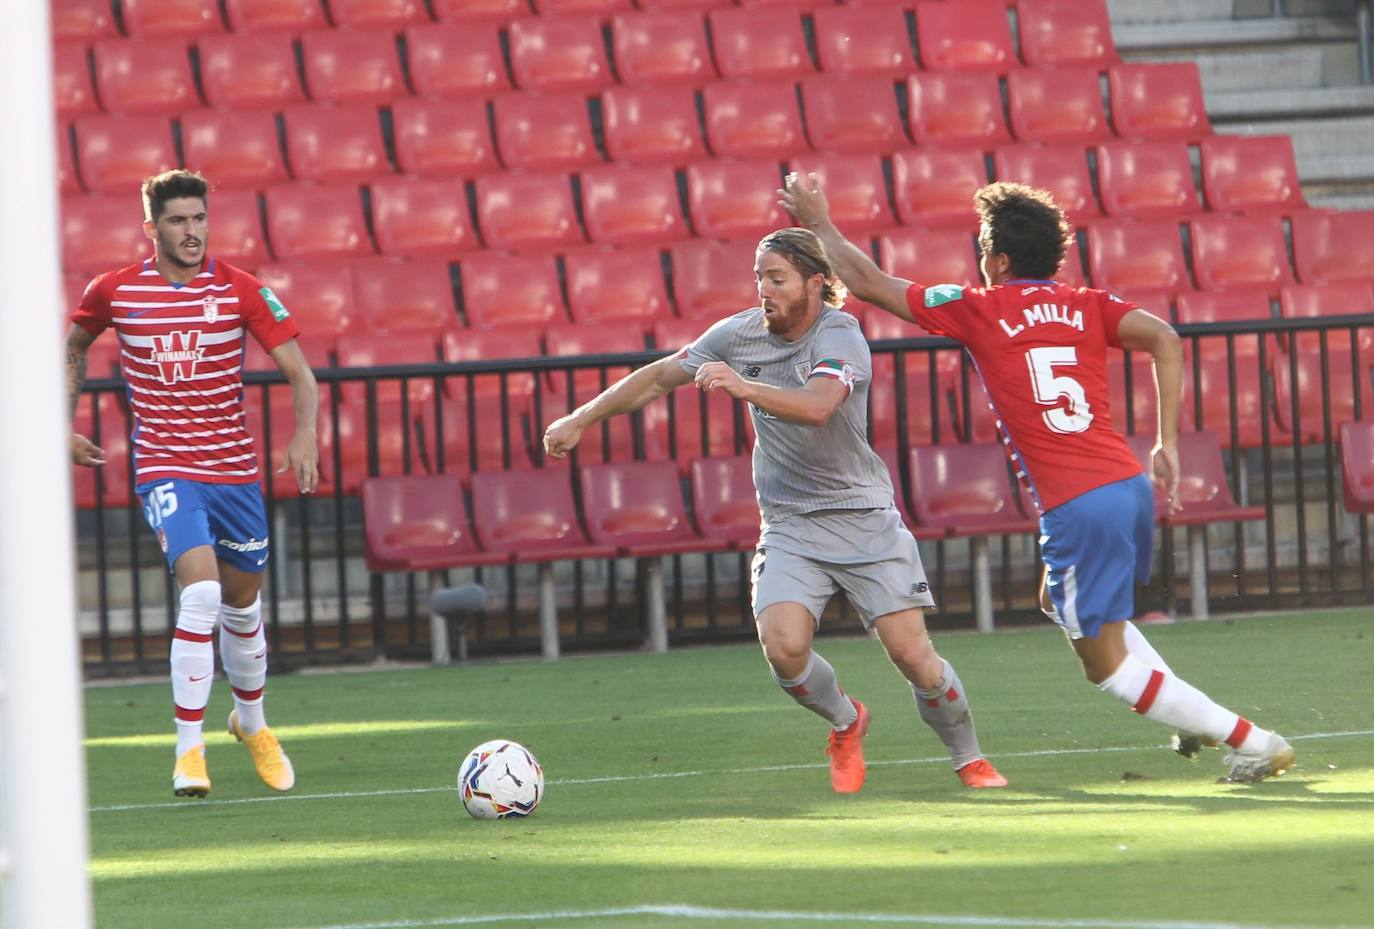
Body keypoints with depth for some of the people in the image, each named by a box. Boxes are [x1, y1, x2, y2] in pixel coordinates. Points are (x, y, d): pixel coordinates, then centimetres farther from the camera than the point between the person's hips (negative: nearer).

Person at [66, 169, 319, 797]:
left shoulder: (240, 290, -5)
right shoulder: (114, 292, -3)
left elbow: (298, 372, -5)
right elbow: (74, 349, 18)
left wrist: (304, 434, -22)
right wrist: (64, 426, 11)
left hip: (235, 469, 2)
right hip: (165, 468, -2)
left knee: (242, 603, 14)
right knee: (201, 589, -23)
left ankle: (251, 721, 43)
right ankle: (189, 753, -17)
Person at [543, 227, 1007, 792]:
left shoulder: (840, 333, -15)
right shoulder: (739, 333, 1)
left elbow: (818, 405, -35)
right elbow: (660, 376, 13)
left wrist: (745, 387, -49)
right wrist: (582, 420, 12)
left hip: (863, 518, -3)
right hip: (789, 527, 3)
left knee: (911, 653, -10)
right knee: (783, 646, -20)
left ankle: (969, 760, 16)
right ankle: (846, 722, 12)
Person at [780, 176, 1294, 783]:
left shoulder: (978, 310, 1)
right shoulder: (1086, 306, 12)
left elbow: (868, 283, 8)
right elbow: (1163, 338, -4)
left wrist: (818, 224, 24)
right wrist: (1167, 443, -1)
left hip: (1076, 505, -7)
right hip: (1131, 483, 7)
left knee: (1109, 665, 4)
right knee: (1061, 603, 31)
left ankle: (1252, 742, -5)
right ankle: (1197, 718, 23)